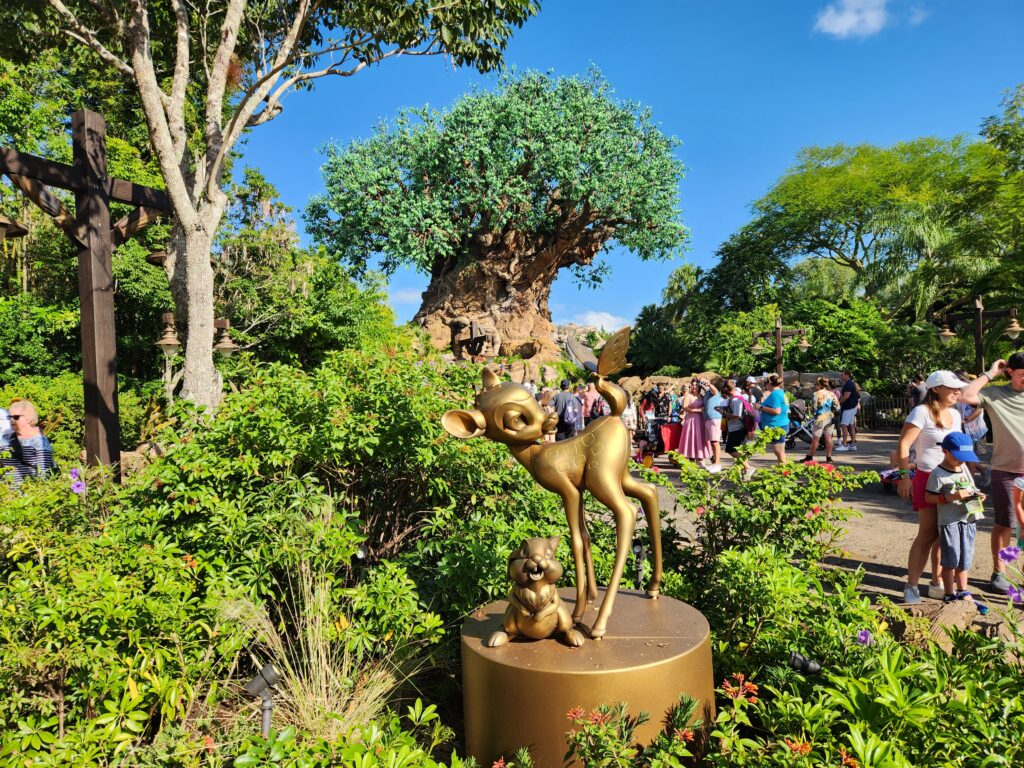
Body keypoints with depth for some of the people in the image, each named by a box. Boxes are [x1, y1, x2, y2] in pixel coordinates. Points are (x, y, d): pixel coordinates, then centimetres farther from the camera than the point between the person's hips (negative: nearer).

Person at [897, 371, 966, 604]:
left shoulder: (955, 414, 13)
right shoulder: (922, 412, -10)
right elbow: (903, 445, -14)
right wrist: (905, 475, -21)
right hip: (928, 479, -7)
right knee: (928, 534, -7)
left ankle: (937, 584, 23)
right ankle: (911, 587, 1)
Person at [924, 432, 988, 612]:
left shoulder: (964, 468, 10)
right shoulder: (938, 474, -12)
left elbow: (970, 488, 23)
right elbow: (928, 497, -13)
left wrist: (977, 495, 2)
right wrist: (951, 497, -23)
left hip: (969, 521, 7)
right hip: (949, 522, -7)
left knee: (965, 560, 15)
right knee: (951, 560, 1)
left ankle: (963, 593, 28)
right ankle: (949, 595, 14)